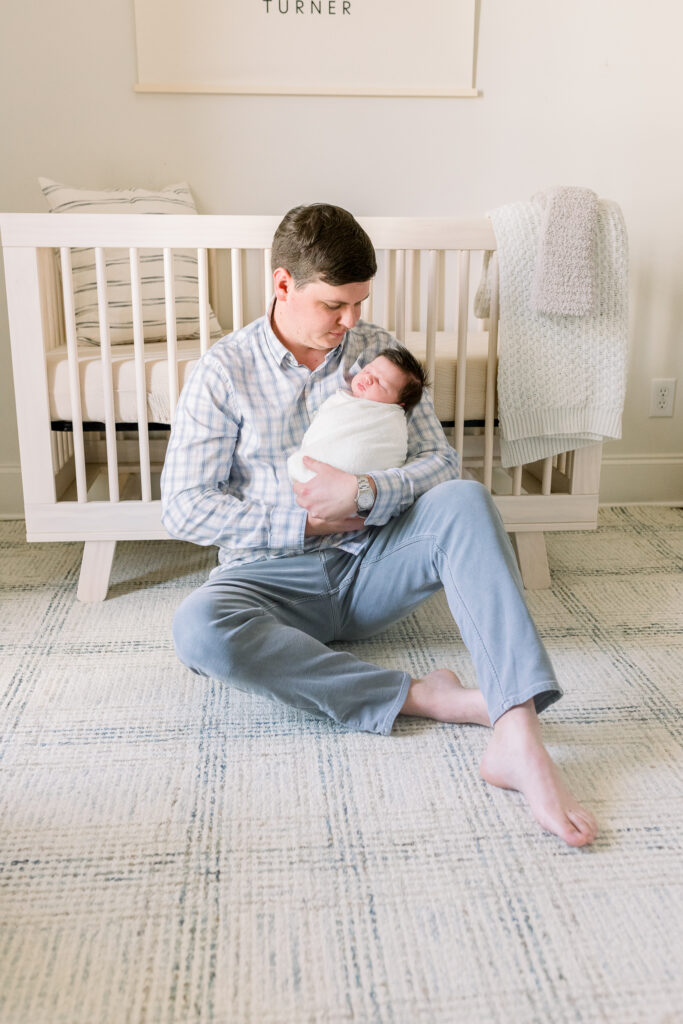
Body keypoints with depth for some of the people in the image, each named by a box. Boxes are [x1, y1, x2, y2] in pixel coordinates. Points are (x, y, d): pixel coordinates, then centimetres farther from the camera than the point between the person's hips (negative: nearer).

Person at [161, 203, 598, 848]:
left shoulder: (379, 351, 4)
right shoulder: (224, 371, -4)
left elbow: (439, 460, 0)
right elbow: (183, 508, -7)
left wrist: (364, 494, -19)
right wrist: (302, 522, -12)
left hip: (372, 562, 2)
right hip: (276, 572, -1)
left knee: (464, 501, -28)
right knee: (198, 627, -34)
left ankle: (517, 736, -41)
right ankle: (413, 697, -30)